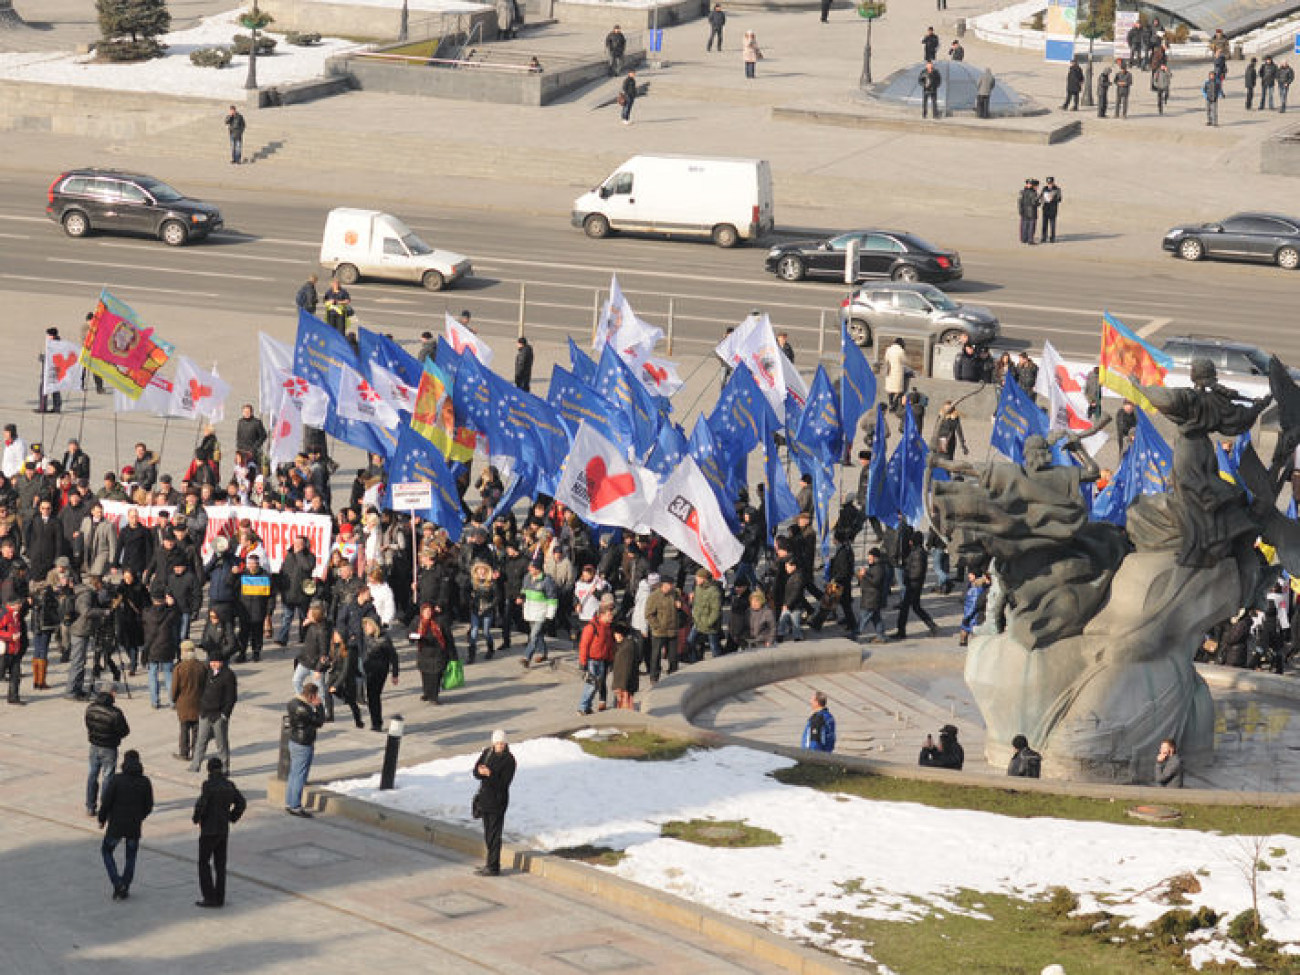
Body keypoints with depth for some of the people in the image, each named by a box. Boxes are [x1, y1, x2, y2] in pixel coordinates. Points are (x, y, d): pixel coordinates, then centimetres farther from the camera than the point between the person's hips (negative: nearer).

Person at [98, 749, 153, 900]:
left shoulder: (117, 780, -14)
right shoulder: (145, 782, -4)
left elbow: (106, 802, -14)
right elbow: (149, 806, 2)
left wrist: (102, 819, 3)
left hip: (116, 825, -2)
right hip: (134, 826, 2)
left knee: (107, 851, 18)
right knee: (131, 856, 19)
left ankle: (117, 883, 4)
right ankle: (124, 890, 19)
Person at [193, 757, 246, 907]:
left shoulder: (209, 785, -17)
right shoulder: (229, 785, 3)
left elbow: (201, 805, -21)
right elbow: (241, 803, 9)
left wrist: (196, 818, -3)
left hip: (209, 830, -6)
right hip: (224, 830, 6)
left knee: (204, 863, 3)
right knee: (220, 864, 12)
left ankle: (210, 898, -2)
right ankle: (220, 898, 15)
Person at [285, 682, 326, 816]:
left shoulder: (293, 702, 6)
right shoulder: (302, 708, -25)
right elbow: (319, 722, -18)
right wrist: (319, 706, -8)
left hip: (294, 742, 10)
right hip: (303, 745, -10)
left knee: (293, 774, 17)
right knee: (300, 776, -3)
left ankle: (289, 804, 25)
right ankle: (296, 807, 2)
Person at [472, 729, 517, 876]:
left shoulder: (509, 760, -12)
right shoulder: (487, 753, 6)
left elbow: (503, 783, -17)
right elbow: (476, 772, 2)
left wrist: (489, 774, -28)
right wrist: (481, 772, -20)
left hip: (498, 800, -7)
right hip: (485, 798, 7)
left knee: (494, 835, -6)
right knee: (488, 833, 16)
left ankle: (493, 867, -2)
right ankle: (491, 863, 28)